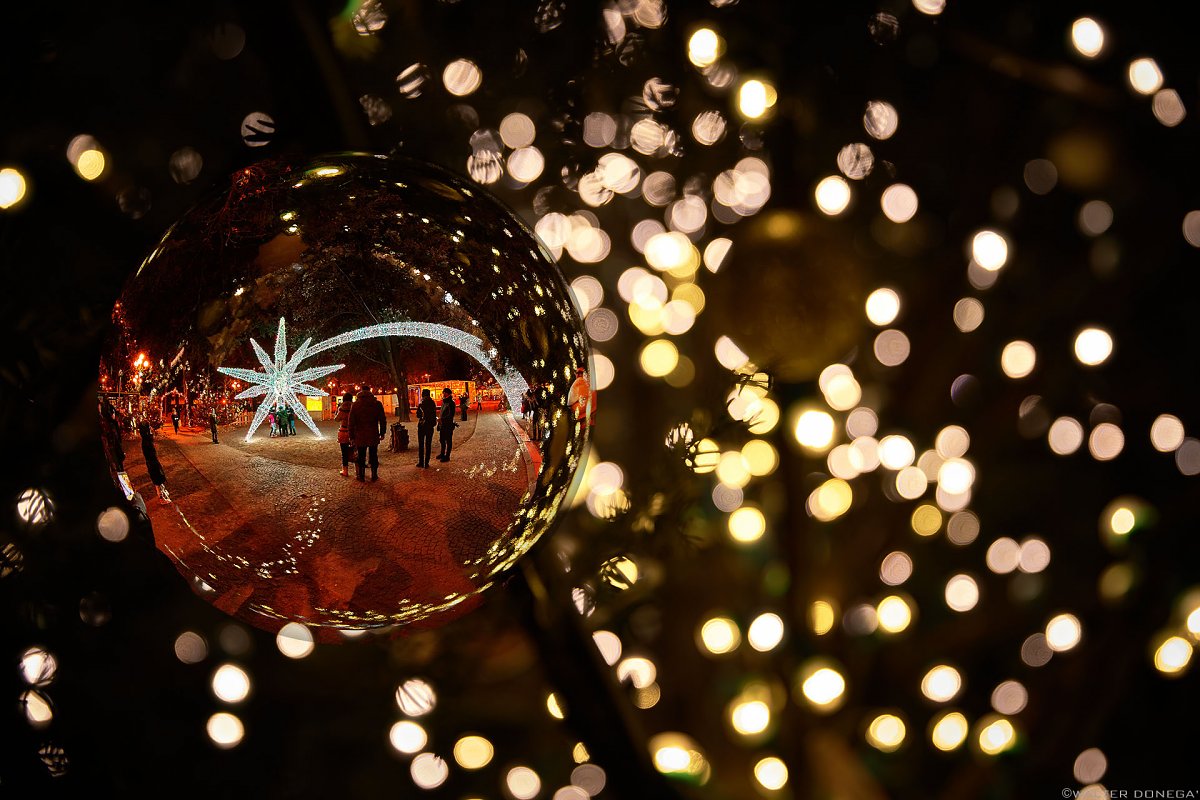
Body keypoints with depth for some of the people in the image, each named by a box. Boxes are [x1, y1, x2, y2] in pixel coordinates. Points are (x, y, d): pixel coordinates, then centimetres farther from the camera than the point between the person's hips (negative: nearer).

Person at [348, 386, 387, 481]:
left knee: (361, 456, 9)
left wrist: (352, 436, 1)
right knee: (373, 456, 9)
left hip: (360, 435, 0)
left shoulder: (355, 404, -4)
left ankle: (361, 475, 13)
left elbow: (351, 422, -4)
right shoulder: (377, 404, -2)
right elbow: (383, 420, 0)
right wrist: (382, 433, 9)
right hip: (373, 435, 0)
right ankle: (374, 475, 12)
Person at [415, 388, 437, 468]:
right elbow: (434, 415, 7)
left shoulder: (421, 405, -14)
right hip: (430, 426, 3)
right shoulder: (433, 404, -2)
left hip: (422, 426, -3)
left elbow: (418, 415, -5)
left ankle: (421, 462, 8)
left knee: (421, 444, 9)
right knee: (428, 445, 8)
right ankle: (426, 463, 6)